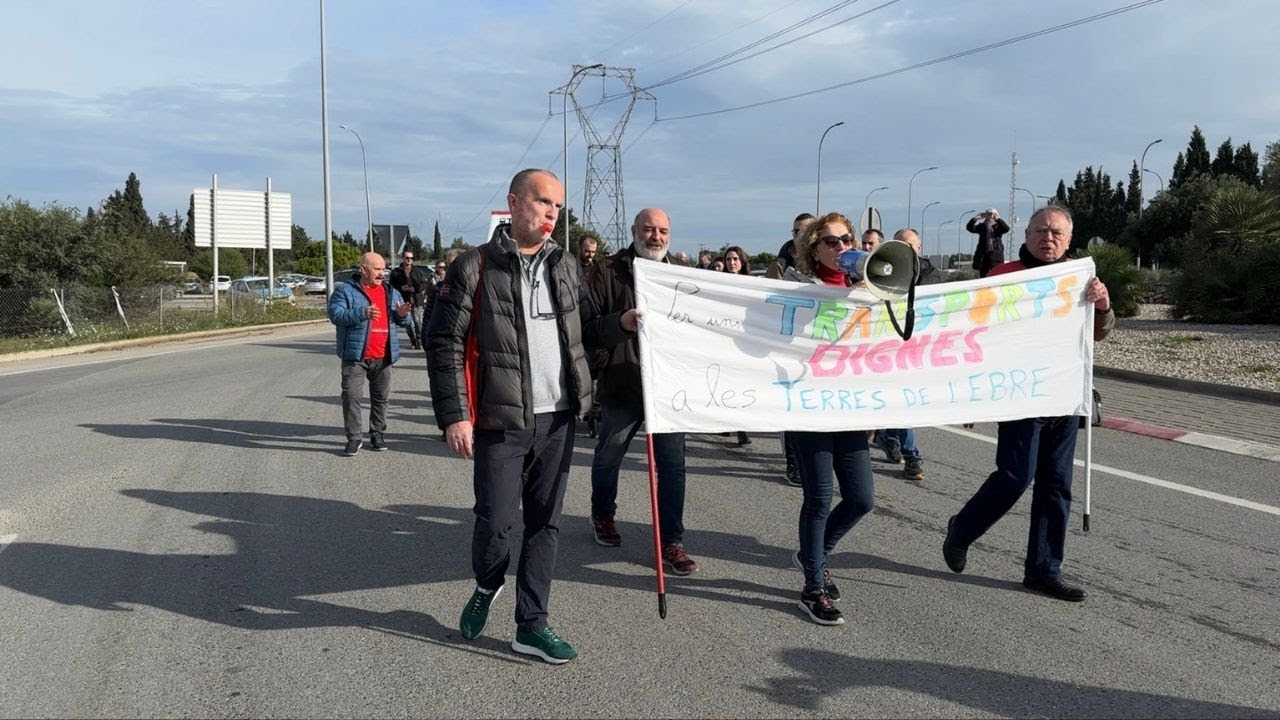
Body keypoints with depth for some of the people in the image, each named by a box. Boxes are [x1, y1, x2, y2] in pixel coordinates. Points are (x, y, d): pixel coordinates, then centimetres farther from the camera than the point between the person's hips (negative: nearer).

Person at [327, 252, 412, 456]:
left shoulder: (390, 292, 13)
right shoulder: (345, 290, -2)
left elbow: (403, 322, 17)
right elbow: (335, 314, -14)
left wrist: (402, 315, -8)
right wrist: (362, 313, -27)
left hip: (384, 356, 4)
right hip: (355, 356, -4)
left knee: (381, 397, 10)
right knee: (352, 396, -6)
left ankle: (377, 433, 22)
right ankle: (354, 437, 2)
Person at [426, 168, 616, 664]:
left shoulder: (566, 266, 10)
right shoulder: (475, 267, -6)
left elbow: (586, 330, 21)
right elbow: (444, 343, -8)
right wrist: (454, 415, -13)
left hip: (558, 418, 5)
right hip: (501, 420, -4)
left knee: (545, 523, 9)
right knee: (497, 521, -2)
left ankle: (531, 626, 20)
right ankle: (487, 587, 31)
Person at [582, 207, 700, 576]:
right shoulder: (610, 272, -4)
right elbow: (587, 323, -10)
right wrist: (619, 321, -26)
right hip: (621, 384, -2)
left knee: (673, 465, 0)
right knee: (608, 457, 16)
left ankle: (671, 542, 9)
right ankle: (603, 515, 42)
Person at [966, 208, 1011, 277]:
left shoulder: (998, 226, 5)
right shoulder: (982, 226, 11)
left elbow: (1007, 228, -14)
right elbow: (969, 228, 1)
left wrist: (997, 219, -23)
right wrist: (975, 218, -13)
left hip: (995, 254, -3)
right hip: (983, 255, 3)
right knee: (983, 275, 4)